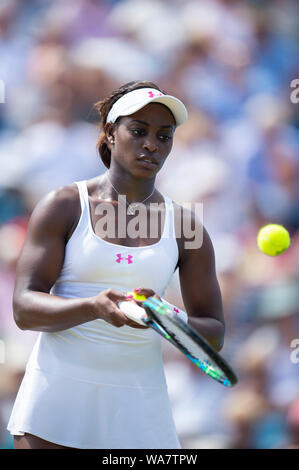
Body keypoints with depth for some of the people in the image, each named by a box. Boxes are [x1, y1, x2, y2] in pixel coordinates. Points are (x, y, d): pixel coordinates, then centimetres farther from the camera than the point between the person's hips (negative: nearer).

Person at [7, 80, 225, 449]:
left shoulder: (185, 228, 8)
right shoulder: (63, 207, 2)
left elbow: (213, 334, 7)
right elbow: (24, 308, -7)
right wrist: (94, 308, -26)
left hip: (138, 408, 2)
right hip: (56, 399, -2)